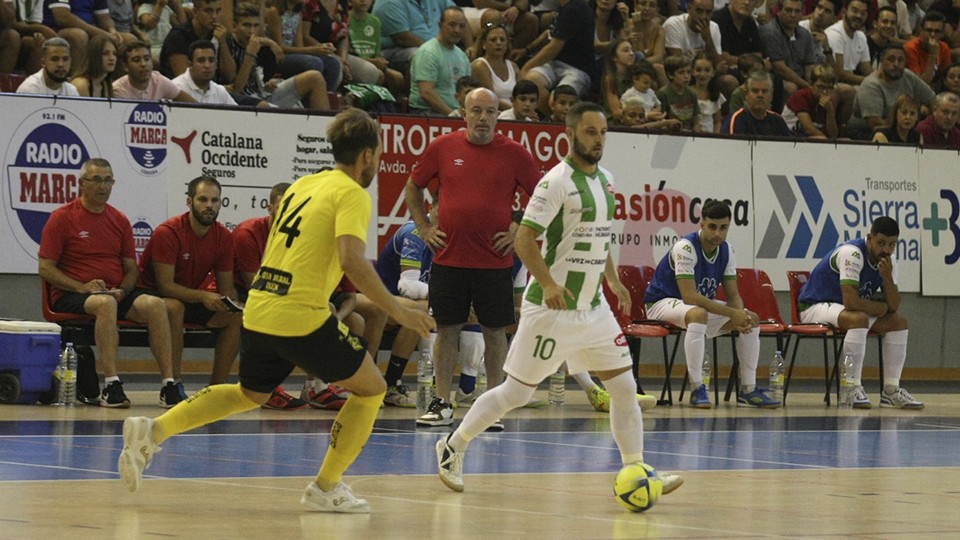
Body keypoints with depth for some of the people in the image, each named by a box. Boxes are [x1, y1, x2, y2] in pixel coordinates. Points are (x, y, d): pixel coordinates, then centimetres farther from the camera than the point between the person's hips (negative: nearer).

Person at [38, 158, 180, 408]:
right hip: (69, 296, -5)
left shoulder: (120, 220, 15)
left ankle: (168, 385, -28)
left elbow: (132, 268, 16)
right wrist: (82, 287, -16)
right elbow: (45, 268, -3)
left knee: (155, 304, -25)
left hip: (117, 293, 5)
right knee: (105, 303, -39)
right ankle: (111, 386, -42)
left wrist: (122, 290, -7)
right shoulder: (62, 218, 0)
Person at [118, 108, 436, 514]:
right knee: (370, 389, 10)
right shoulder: (352, 194, -7)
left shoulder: (302, 185, 17)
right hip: (302, 316, -8)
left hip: (258, 309, 8)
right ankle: (325, 488, 8)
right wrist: (397, 310, -17)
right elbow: (352, 260, -22)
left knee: (250, 394, 28)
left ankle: (153, 431, 12)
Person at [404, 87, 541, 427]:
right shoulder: (443, 148, 3)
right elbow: (412, 188, 16)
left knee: (495, 331, 4)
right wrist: (423, 228, 9)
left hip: (495, 261, -1)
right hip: (448, 258, 1)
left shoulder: (513, 153, 0)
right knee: (446, 329, 3)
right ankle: (442, 404, 10)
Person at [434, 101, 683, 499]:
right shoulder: (557, 181, -14)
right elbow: (524, 238, -19)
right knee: (516, 393, -1)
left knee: (624, 387, 0)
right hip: (552, 308, -7)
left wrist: (614, 282, 17)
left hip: (593, 308, 7)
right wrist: (548, 284, -30)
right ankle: (452, 447, 15)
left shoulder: (605, 179, 10)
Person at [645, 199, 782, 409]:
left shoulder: (727, 251, -2)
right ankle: (697, 390, -37)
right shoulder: (685, 248, -26)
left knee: (751, 320, -6)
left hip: (703, 303, 8)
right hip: (662, 303, -8)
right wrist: (732, 313, -32)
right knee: (698, 314, -40)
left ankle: (748, 390, -2)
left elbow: (733, 295, 1)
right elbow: (689, 297, -32)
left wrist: (741, 315, -24)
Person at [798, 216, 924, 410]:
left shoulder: (889, 260, -2)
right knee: (858, 318, -36)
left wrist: (887, 276, -24)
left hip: (844, 308, 9)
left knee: (899, 321, -3)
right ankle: (853, 389, -30)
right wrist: (880, 308, -17)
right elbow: (851, 301, -35)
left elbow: (894, 306, -8)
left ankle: (891, 390, -2)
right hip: (815, 307, -8)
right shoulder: (852, 254, -28)